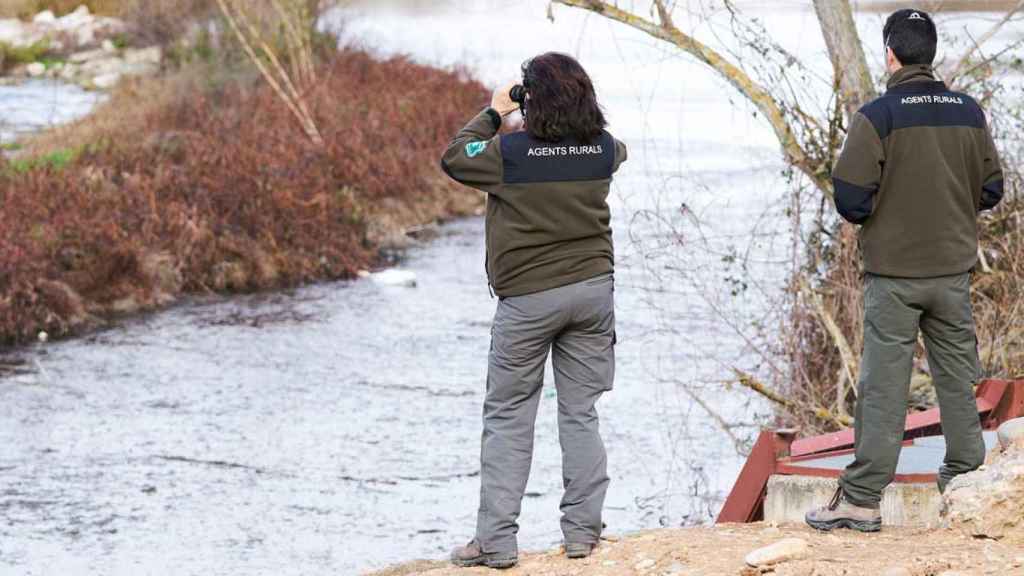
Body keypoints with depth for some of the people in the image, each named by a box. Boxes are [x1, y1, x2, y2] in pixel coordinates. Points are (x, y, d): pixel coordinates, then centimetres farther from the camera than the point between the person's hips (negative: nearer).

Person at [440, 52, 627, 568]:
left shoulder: (511, 151, -15)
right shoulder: (603, 148, -3)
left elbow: (453, 158, 3)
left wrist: (493, 113, 11)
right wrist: (570, 113, 18)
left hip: (528, 298, -4)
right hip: (594, 288, 4)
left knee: (507, 418, 3)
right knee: (581, 413, 11)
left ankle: (496, 540, 2)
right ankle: (582, 530, 11)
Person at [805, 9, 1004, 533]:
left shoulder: (877, 116, -13)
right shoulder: (969, 112, 2)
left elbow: (850, 199, -16)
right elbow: (991, 190, 9)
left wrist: (870, 213, 5)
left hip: (894, 273, -4)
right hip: (954, 269, 4)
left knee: (883, 385, -3)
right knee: (957, 377, 14)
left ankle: (862, 498, -3)